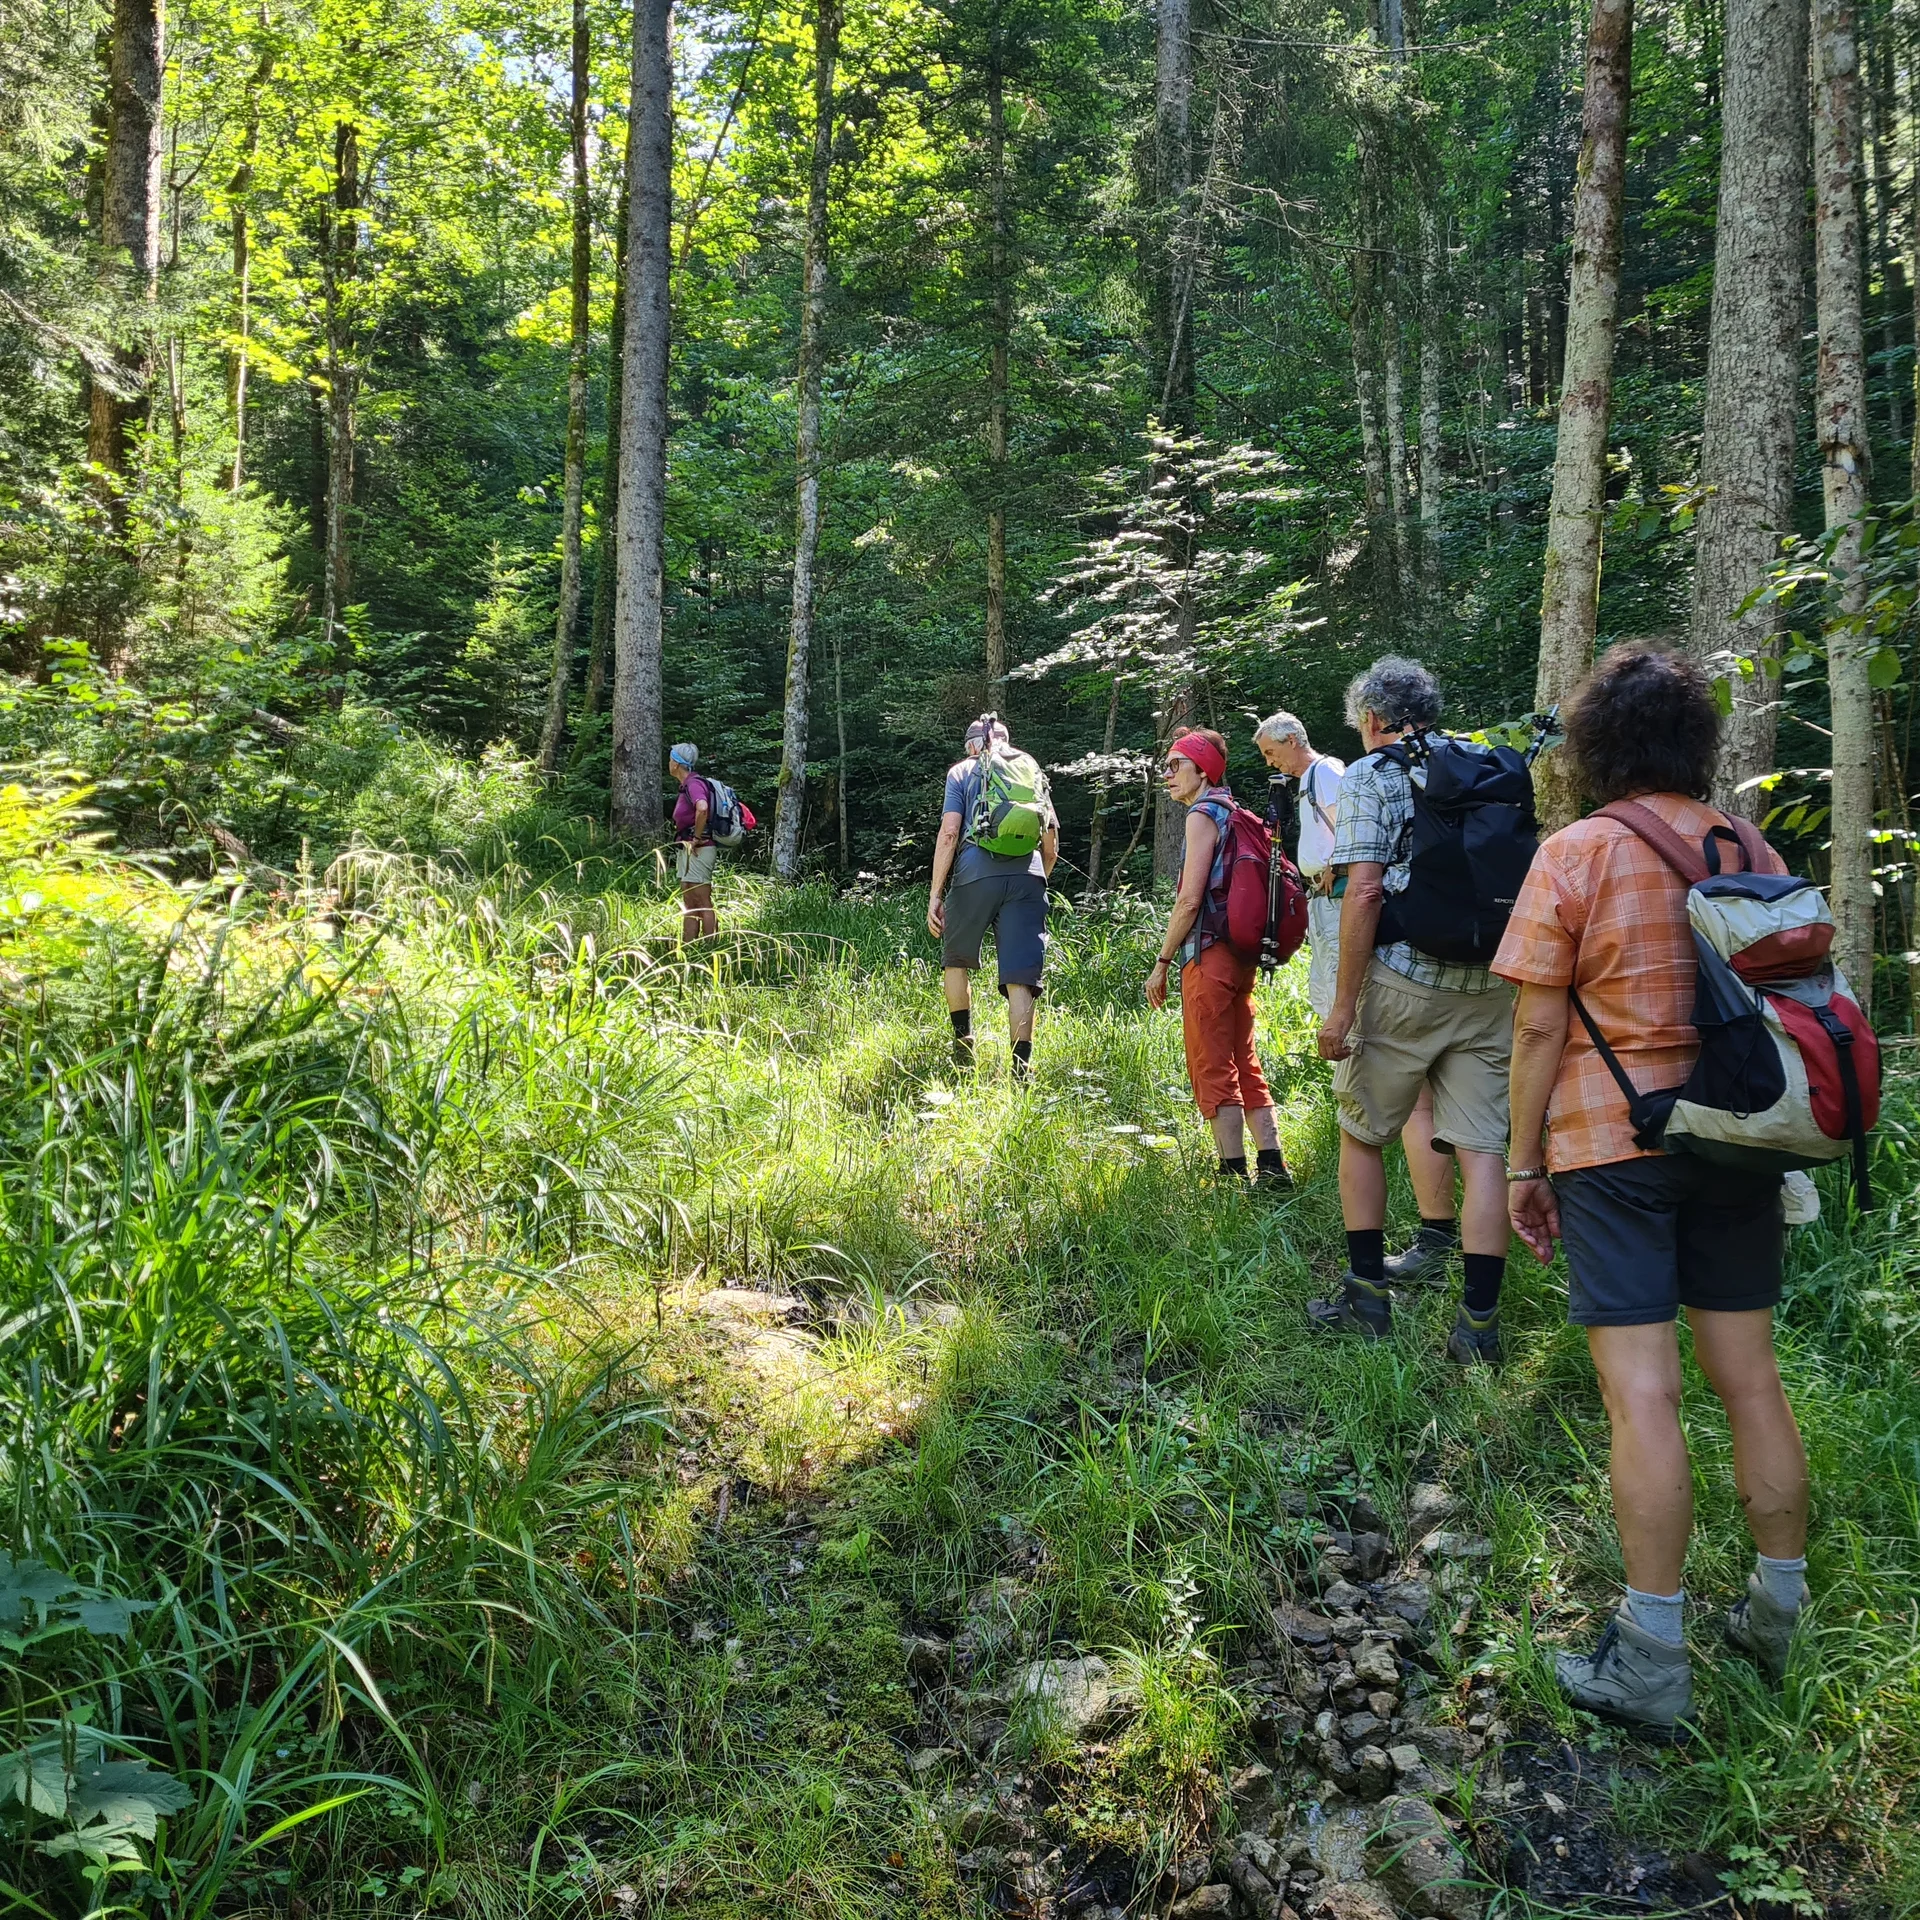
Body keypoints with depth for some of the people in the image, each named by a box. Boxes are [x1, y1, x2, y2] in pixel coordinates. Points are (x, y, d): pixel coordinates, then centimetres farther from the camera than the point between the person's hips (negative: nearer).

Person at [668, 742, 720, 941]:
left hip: (698, 850, -11)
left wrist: (697, 838, -24)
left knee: (703, 905, -8)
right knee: (689, 906, 12)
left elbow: (702, 809, -35)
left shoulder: (694, 784, -15)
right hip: (688, 850, 11)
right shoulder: (687, 785, 16)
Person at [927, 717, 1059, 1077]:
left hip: (976, 873, -2)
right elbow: (1051, 844, 19)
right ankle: (1020, 1070, -8)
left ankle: (964, 1049, 17)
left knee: (957, 960, 21)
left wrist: (935, 895, 0)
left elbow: (949, 833, 1)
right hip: (1028, 876, 2)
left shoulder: (961, 771, 15)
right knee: (1020, 979, 0)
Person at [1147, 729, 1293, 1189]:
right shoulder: (1234, 813, 17)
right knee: (1244, 1064, 13)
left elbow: (1189, 900, -17)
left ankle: (1235, 1174, -1)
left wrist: (1161, 962, -10)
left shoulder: (1203, 814, -10)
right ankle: (1272, 1166, 14)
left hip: (1209, 956, -9)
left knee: (1212, 1070, -3)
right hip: (1242, 956, 9)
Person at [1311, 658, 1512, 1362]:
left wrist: (1341, 1005, -12)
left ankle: (1366, 1295, 18)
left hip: (1402, 980, -5)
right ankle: (1479, 1322, 4)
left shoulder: (1372, 774, -3)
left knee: (1361, 1132, 12)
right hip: (1488, 986, 5)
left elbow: (1364, 890, -13)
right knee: (1481, 1148, 3)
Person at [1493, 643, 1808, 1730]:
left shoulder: (1577, 855, -8)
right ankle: (1781, 1617, 27)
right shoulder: (1753, 852, 7)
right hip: (1737, 1144, 5)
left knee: (1644, 1394, -3)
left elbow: (1540, 1028, -9)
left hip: (1614, 1146, -5)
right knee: (1751, 1377, 14)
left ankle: (1653, 1660, 4)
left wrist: (1526, 1161, -1)